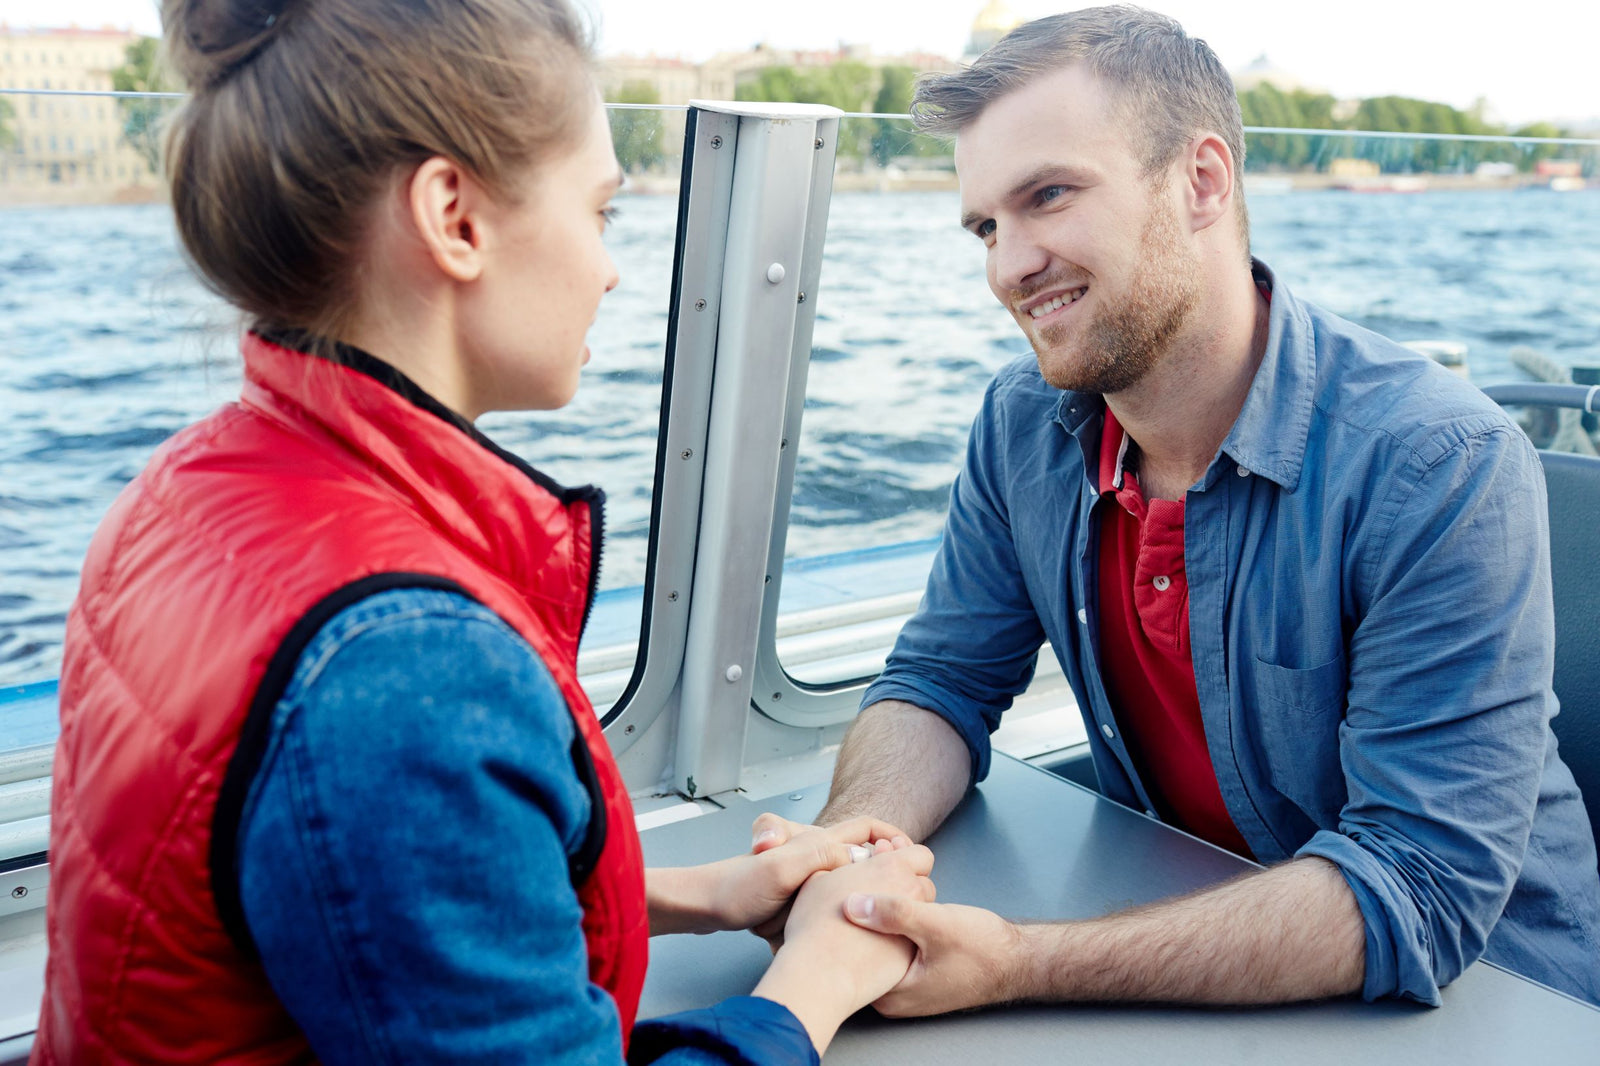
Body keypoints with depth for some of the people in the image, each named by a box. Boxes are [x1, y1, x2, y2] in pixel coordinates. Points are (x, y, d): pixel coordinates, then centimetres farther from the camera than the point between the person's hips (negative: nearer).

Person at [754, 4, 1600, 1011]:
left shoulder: (1443, 470, -23)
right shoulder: (1026, 426, -6)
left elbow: (1420, 896, -27)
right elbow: (943, 680, 1)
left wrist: (1020, 968, -35)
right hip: (1187, 942, 4)